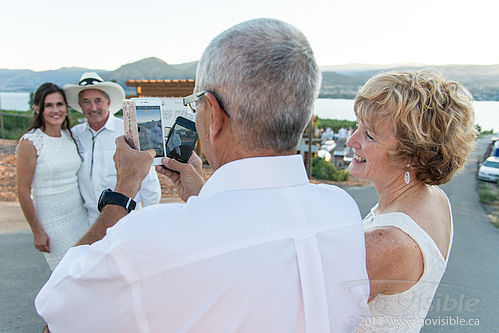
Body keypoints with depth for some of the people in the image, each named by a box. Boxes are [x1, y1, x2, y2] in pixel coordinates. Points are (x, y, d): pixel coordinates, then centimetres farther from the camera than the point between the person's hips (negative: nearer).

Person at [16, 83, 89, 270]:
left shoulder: (70, 136, 5)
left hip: (79, 215, 6)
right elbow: (23, 192, -11)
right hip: (51, 221, -5)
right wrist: (37, 231, -10)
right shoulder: (30, 142, -13)